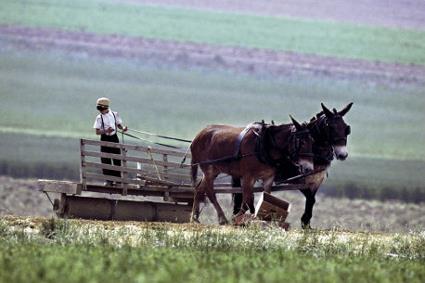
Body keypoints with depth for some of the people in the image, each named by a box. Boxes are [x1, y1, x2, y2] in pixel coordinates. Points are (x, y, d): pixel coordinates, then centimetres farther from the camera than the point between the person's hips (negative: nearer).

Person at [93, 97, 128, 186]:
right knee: (106, 160, -4)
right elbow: (97, 132, -6)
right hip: (105, 139, -1)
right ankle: (109, 180, 2)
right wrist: (106, 131, -23)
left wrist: (123, 128, -8)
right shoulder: (99, 117, -3)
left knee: (117, 159, 2)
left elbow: (118, 125, 14)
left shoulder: (114, 114, 2)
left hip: (114, 138, 1)